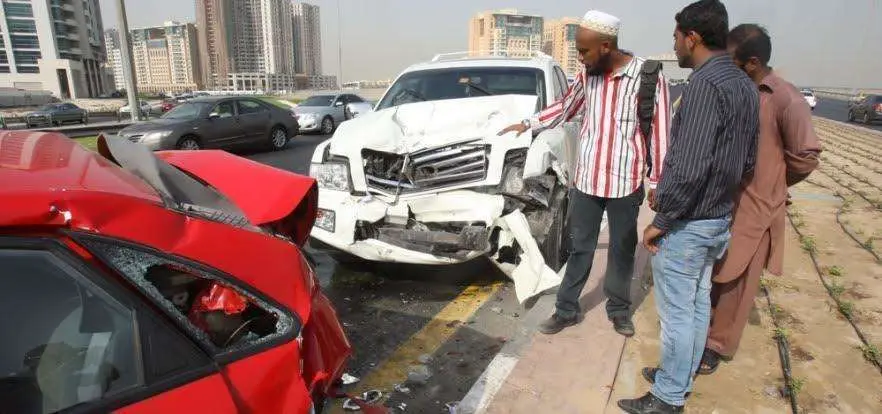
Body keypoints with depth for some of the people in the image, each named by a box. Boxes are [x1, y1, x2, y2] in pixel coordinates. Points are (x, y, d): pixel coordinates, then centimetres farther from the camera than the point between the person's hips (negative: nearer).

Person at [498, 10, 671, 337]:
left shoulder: (649, 76, -10)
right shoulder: (587, 75, 2)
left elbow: (659, 132, -6)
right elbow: (566, 107, 19)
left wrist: (657, 181, -4)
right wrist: (528, 124, 14)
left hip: (625, 182, -3)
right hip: (586, 180, 3)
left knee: (622, 250, 13)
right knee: (580, 248, 12)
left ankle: (619, 309, 33)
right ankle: (566, 310, 24)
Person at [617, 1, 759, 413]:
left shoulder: (705, 83, -21)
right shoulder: (744, 84, 8)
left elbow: (689, 167, -27)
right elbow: (747, 160, 14)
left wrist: (660, 221, -18)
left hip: (687, 223, -9)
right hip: (720, 217, 9)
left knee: (677, 312, 3)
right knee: (698, 303, 20)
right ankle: (682, 375, 37)